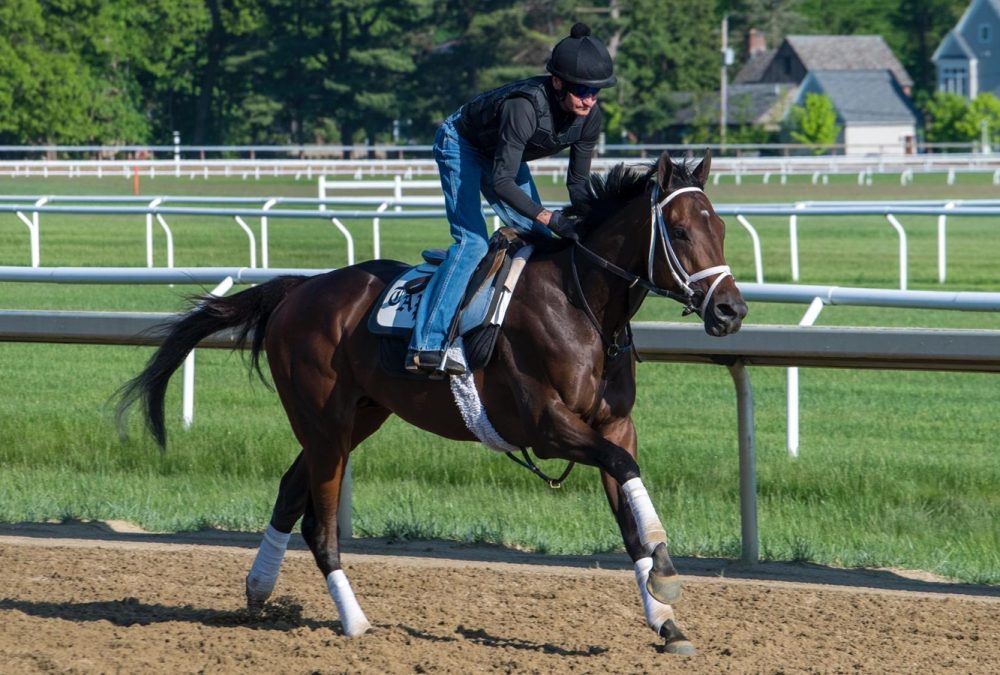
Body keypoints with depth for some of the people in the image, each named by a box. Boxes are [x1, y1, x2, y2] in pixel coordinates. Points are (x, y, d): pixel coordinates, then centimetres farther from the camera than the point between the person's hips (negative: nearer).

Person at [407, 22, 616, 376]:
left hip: (502, 154, 8)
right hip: (461, 145, -8)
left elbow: (578, 181, -8)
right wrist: (551, 219, -45)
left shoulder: (589, 116, -19)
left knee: (541, 238, 3)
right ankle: (427, 345, -26)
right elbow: (502, 181, -40)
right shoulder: (526, 106, -40)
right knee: (472, 242, -21)